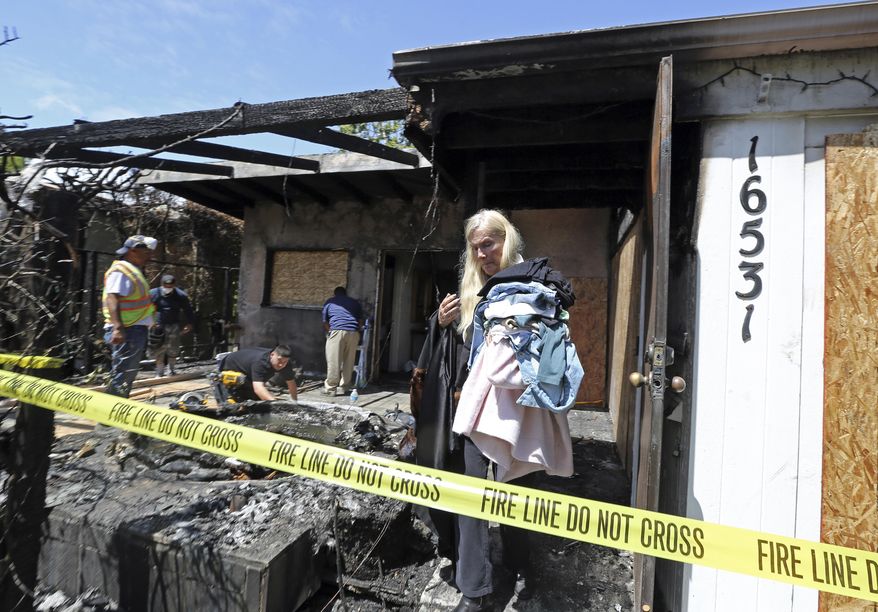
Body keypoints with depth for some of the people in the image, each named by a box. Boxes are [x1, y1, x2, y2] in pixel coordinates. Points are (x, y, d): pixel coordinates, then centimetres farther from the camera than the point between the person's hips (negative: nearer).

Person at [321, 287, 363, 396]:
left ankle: (330, 388, 9)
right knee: (348, 361, 10)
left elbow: (325, 323, 21)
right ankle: (344, 387, 17)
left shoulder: (329, 302, 19)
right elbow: (360, 321, 18)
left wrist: (329, 332, 36)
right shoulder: (354, 302, 24)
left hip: (337, 331, -3)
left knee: (334, 361, 3)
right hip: (353, 333, 3)